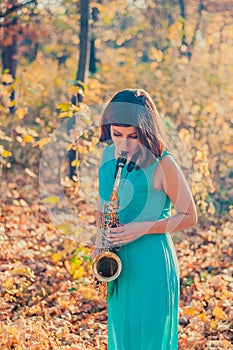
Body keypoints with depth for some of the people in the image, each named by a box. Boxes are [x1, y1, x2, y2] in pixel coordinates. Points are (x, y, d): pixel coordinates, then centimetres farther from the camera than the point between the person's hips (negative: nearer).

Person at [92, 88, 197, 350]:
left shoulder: (162, 164, -16)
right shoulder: (108, 154, 3)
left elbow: (189, 216, -9)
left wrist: (143, 228, -19)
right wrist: (99, 242, 6)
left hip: (151, 261, -6)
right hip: (117, 259, 6)